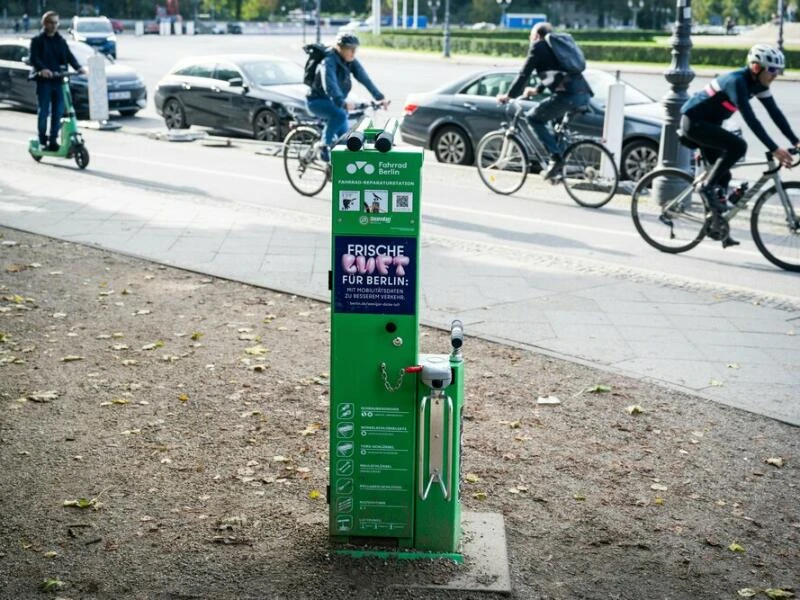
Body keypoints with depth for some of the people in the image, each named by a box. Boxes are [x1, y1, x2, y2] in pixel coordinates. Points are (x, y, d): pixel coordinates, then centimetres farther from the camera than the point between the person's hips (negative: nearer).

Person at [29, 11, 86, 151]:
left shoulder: (61, 41, 15)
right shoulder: (37, 40, 1)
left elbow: (69, 56, 4)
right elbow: (34, 59, -12)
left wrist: (79, 67, -15)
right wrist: (42, 69, -32)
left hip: (59, 80, 4)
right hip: (44, 81, -4)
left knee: (58, 112, 1)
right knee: (44, 111, -3)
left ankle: (53, 141, 9)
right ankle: (42, 140, 7)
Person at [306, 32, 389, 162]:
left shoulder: (351, 62, -4)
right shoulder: (329, 62, -26)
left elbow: (364, 79, -12)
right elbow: (330, 85, -41)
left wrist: (380, 97, -23)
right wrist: (343, 103, -57)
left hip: (335, 102, 7)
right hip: (318, 101, -7)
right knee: (340, 115, -35)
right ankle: (324, 146, -21)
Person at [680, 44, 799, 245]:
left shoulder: (758, 83, -2)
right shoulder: (737, 81, -28)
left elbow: (775, 112, -1)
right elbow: (750, 119, -35)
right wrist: (774, 149, -39)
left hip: (707, 124, 9)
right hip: (693, 121, -9)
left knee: (722, 176, 9)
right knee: (738, 146, -27)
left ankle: (717, 227, 18)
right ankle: (707, 187, -14)